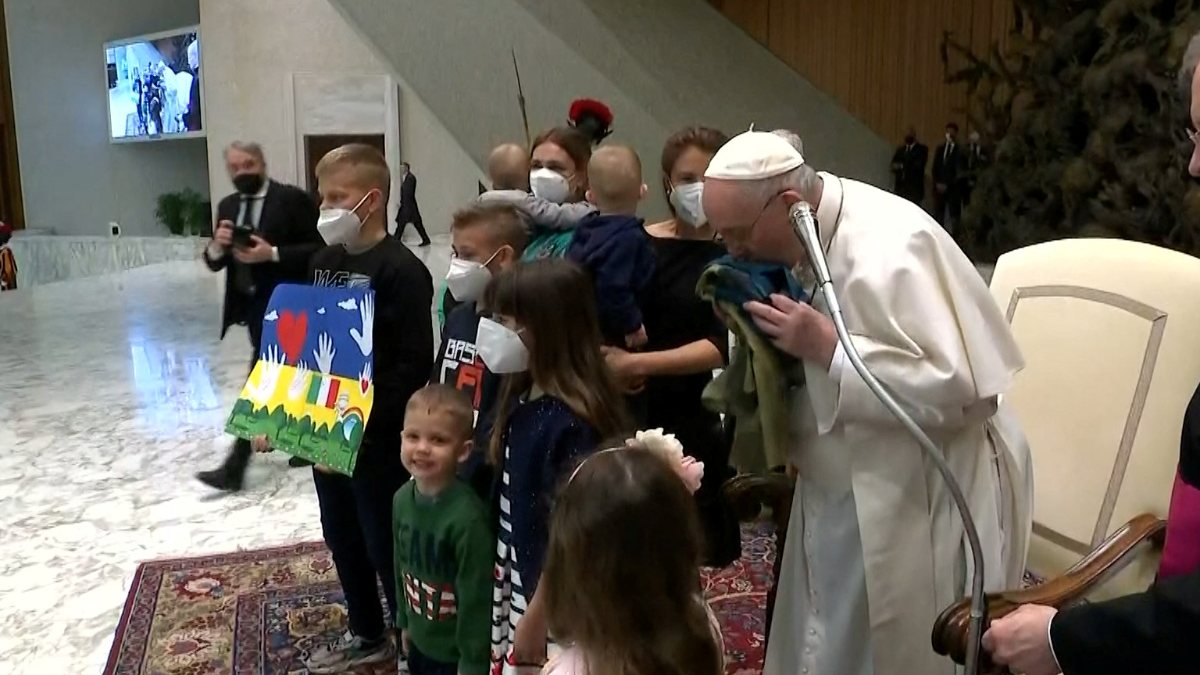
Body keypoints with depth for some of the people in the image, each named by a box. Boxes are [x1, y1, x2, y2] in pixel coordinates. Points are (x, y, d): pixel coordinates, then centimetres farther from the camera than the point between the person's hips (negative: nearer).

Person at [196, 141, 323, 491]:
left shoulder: (293, 199, -9)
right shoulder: (227, 206, 10)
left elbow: (318, 250, -15)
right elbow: (214, 263, 8)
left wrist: (272, 253, -25)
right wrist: (217, 245, -14)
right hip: (251, 305, 7)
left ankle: (235, 467, -2)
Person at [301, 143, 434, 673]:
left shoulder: (400, 269, -16)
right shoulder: (324, 261, 8)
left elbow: (415, 363, -21)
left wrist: (363, 421, -23)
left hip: (377, 438, -8)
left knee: (386, 543, 5)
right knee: (341, 536, 19)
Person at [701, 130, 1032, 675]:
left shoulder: (890, 248, -25)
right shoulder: (801, 238, 0)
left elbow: (963, 387, -28)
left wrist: (828, 347, -29)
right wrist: (753, 331, -8)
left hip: (919, 504, -8)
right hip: (836, 492, 8)